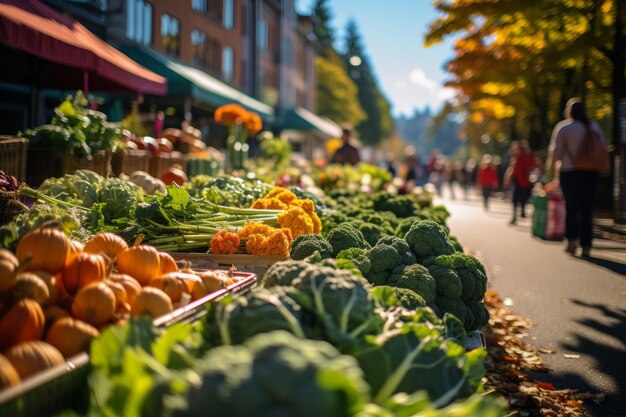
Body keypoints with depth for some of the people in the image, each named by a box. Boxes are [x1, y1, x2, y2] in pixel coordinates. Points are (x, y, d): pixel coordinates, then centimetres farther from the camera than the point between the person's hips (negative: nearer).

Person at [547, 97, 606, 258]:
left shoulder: (563, 127, -4)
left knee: (571, 207, 8)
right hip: (591, 172, 3)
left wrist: (552, 169, 5)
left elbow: (556, 151, -6)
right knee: (587, 208, 5)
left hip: (569, 172, -3)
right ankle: (586, 246, 3)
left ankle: (572, 239, -6)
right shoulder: (594, 126, 9)